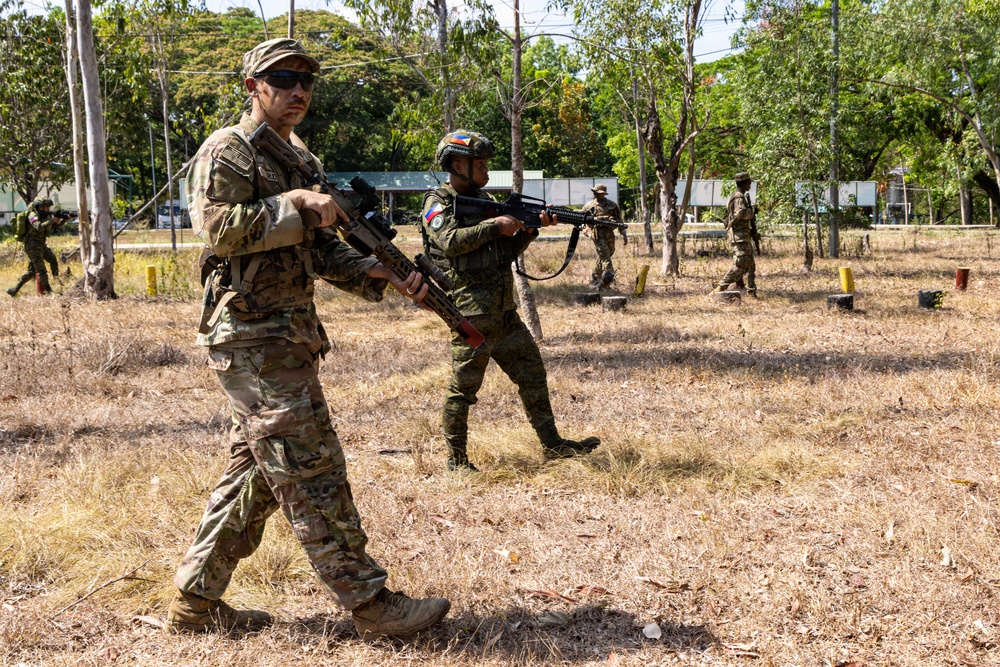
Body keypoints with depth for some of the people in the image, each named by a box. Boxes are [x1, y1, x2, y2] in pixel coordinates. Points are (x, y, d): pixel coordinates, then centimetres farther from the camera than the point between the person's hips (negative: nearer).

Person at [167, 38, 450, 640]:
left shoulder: (301, 157, 20)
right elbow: (219, 228, -20)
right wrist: (294, 203, -20)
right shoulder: (227, 151, -6)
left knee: (256, 472, 13)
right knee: (313, 472, -7)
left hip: (290, 336, 9)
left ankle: (196, 602, 22)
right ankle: (371, 603, -3)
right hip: (255, 338, -9)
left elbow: (322, 251, 18)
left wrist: (381, 272, 3)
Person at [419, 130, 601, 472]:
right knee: (463, 386, -2)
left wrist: (530, 228, 2)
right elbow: (450, 241, -23)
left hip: (503, 311, 8)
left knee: (532, 371, 9)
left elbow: (508, 250, 18)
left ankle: (552, 443, 16)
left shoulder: (483, 199, 18)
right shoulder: (438, 203, -4)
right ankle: (457, 460, 7)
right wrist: (495, 225, -18)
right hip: (471, 312, -8)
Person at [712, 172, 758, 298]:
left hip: (744, 236, 11)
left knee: (750, 265, 12)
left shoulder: (740, 197, 19)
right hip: (739, 236, -11)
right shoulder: (739, 198, -13)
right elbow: (741, 213, -29)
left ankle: (752, 292, 14)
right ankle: (720, 288, -14)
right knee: (740, 265, -13)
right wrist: (752, 213, -11)